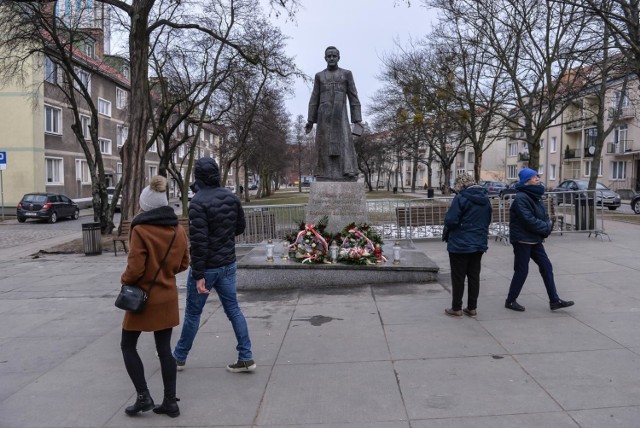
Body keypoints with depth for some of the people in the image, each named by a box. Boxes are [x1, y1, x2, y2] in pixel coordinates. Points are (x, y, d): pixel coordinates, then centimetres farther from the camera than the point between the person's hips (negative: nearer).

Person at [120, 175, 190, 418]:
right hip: (167, 297, 5)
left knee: (128, 346, 14)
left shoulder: (140, 230, -17)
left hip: (143, 297, -5)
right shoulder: (178, 230, -1)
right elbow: (183, 264, 8)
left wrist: (125, 280, 2)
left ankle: (143, 397, 10)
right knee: (164, 349, 12)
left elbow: (135, 268, -18)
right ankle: (170, 402, 16)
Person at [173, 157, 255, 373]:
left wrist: (198, 275, -20)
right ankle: (246, 357, 11)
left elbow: (198, 241, -23)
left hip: (206, 267, -5)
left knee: (192, 313, 10)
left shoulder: (198, 202, -19)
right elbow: (240, 227, 11)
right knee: (233, 309, 11)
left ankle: (179, 357, 27)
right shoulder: (231, 197, 0)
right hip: (228, 264, 5)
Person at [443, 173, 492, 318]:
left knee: (458, 277, 4)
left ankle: (456, 308, 11)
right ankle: (472, 308, 18)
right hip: (479, 244, 6)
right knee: (474, 276, 12)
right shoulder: (485, 198, 7)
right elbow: (488, 220, 15)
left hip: (460, 244, -6)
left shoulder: (461, 198, -16)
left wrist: (448, 226, 1)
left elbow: (450, 221, -19)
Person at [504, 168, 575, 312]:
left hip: (535, 239, 9)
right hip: (522, 240, -9)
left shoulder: (536, 196, 11)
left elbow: (544, 216, 13)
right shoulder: (521, 198, -18)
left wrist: (547, 226, -8)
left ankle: (554, 300, 15)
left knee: (546, 267, 8)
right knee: (522, 271, -1)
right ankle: (510, 301, 13)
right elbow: (529, 220, -24)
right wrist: (546, 228, -12)